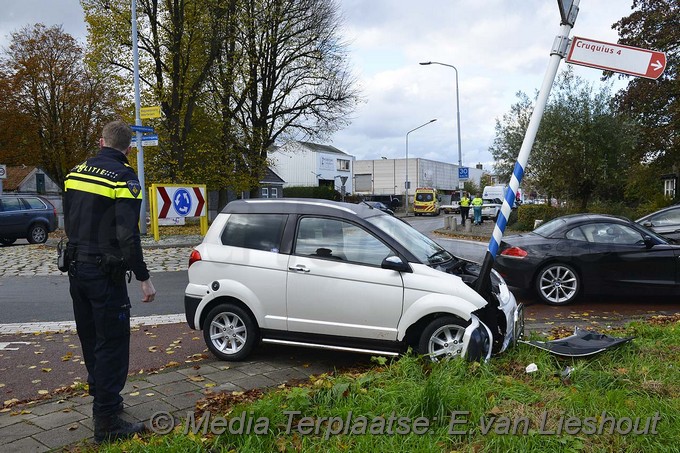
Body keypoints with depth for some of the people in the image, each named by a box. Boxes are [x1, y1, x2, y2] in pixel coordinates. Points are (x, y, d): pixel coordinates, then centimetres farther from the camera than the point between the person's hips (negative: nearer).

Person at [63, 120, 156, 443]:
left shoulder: (76, 173, 8)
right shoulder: (123, 178, -15)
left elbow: (68, 223, 16)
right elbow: (128, 235, -22)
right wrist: (143, 278, -18)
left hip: (77, 268, 8)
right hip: (105, 273, -8)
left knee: (91, 339, 19)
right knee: (112, 344, -1)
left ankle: (102, 396, 37)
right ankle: (106, 422, 3)